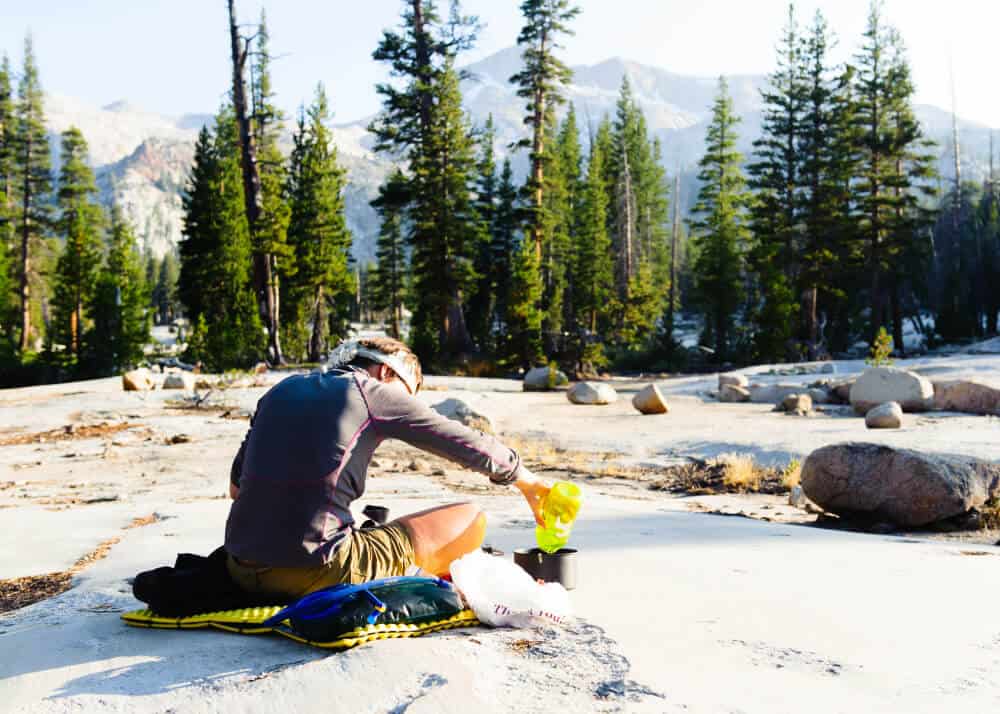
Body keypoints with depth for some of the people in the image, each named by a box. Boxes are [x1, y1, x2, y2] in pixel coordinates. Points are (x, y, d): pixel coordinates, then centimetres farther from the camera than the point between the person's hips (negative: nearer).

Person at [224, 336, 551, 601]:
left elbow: (236, 487, 20)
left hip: (242, 568, 7)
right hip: (313, 573, -7)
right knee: (470, 520, 2)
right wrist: (529, 483, 23)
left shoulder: (281, 389, 17)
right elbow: (471, 445, 8)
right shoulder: (374, 392, 1)